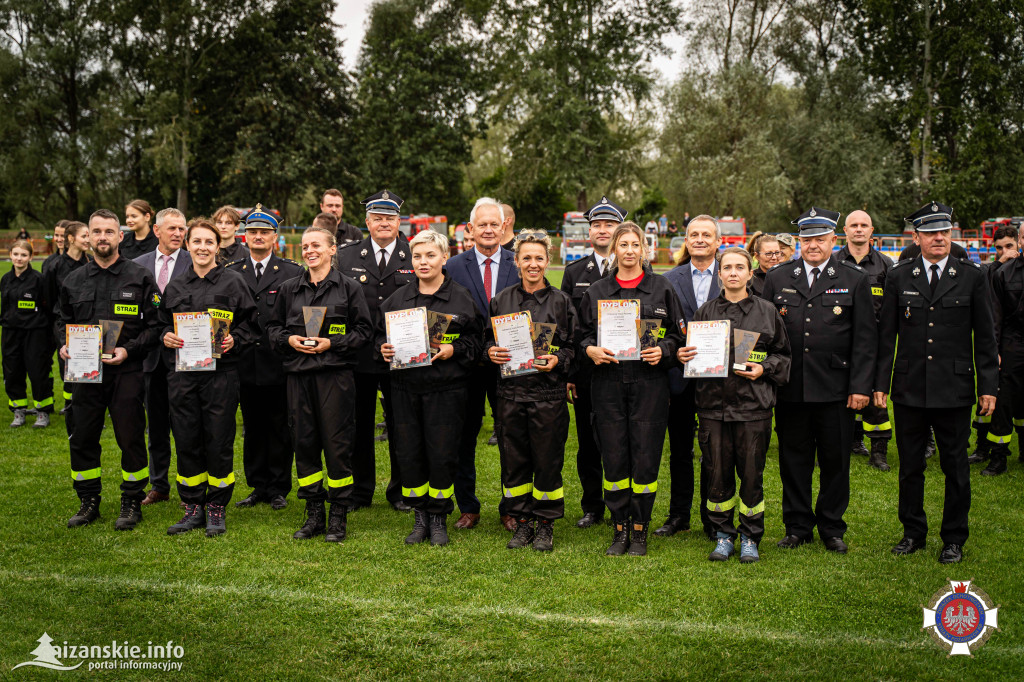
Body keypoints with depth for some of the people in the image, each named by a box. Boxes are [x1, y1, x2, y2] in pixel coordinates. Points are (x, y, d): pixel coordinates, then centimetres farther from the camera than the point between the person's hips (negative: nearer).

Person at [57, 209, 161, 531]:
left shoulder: (140, 277, -1)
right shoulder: (74, 281, 11)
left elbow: (155, 324, -3)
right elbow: (62, 320, 21)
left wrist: (129, 350, -14)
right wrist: (64, 344, 1)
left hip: (126, 372, -4)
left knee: (131, 439, 1)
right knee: (82, 440, 8)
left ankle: (131, 503, 15)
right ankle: (89, 501, 24)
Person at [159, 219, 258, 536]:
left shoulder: (233, 282, 2)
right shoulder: (175, 287, 12)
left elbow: (251, 324, 3)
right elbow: (163, 324, 20)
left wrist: (234, 340, -14)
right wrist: (166, 337, -1)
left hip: (221, 372, -3)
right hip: (182, 374, 3)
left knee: (219, 442, 0)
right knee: (186, 441, 6)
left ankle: (217, 508, 14)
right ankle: (193, 507, 19)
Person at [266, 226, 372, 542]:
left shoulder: (349, 287, 3)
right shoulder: (289, 288, 13)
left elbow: (364, 330, 1)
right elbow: (273, 326, 18)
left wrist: (332, 343, -11)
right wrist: (288, 339, -3)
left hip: (335, 373, -4)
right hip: (298, 374, 4)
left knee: (337, 442, -3)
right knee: (303, 441, 5)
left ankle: (338, 516, 9)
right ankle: (314, 514, 17)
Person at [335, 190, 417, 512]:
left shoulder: (416, 259, 3)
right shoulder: (346, 257, 6)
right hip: (358, 355, 1)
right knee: (359, 425, 10)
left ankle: (400, 491, 23)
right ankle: (360, 490, 24)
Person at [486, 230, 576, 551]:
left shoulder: (561, 300, 3)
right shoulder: (501, 300, 9)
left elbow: (574, 345, 4)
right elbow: (487, 338, 16)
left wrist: (557, 360, -14)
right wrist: (491, 351, -5)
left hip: (548, 390, -2)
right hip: (510, 391, 2)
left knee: (548, 461, 2)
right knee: (513, 460, 7)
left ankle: (545, 524, 18)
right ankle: (522, 522, 21)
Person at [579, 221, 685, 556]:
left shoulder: (662, 287, 7)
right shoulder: (597, 291, 11)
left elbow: (678, 334, 8)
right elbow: (583, 334, 13)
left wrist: (662, 351, -10)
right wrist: (591, 350, -7)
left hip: (649, 382, -1)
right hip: (608, 383, 1)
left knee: (645, 459, 0)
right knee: (614, 459, 2)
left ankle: (640, 531, 14)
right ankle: (620, 530, 16)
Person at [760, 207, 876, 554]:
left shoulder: (854, 279, 3)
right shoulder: (777, 278, 7)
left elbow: (865, 338, 1)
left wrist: (860, 386, -6)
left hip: (836, 390, -1)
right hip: (790, 388, 1)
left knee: (836, 461, 7)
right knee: (793, 460, 9)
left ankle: (831, 528, 23)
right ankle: (798, 526, 22)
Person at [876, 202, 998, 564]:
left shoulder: (972, 276, 2)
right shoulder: (899, 276, 4)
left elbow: (985, 337, 4)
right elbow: (887, 335, 6)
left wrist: (988, 386, 0)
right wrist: (881, 382, 2)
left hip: (954, 389, -1)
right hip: (909, 389, 1)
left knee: (956, 467, 8)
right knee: (910, 466, 10)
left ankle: (954, 538, 22)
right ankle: (913, 532, 25)